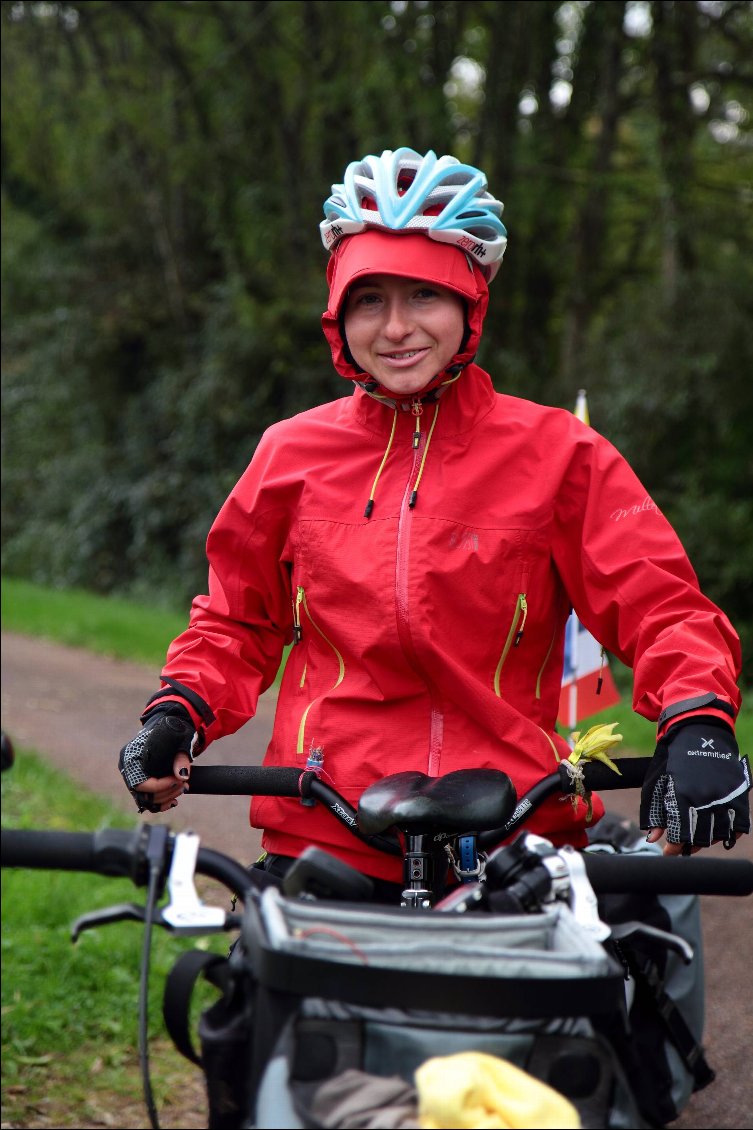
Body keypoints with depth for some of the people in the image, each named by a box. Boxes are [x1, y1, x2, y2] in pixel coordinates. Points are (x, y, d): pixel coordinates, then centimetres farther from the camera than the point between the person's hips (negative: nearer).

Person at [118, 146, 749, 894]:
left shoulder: (554, 452, 5)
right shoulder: (292, 454, 12)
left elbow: (661, 607, 0)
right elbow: (236, 620, 22)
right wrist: (178, 712, 5)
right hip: (321, 841, 2)